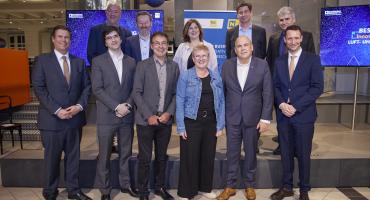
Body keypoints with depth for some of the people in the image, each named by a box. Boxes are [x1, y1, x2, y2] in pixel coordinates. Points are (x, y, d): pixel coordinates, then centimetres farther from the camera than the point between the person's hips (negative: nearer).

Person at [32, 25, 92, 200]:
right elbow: (39, 88, -8)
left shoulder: (79, 62, 11)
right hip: (52, 119, -3)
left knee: (73, 156, 12)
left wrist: (80, 105, -9)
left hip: (75, 118, 3)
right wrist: (57, 110, -16)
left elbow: (87, 86, 7)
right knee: (52, 158, 9)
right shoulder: (42, 60, 0)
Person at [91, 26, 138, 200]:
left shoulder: (131, 61, 10)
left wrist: (128, 105, -8)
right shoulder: (98, 61, 0)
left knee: (126, 153, 13)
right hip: (106, 116, -3)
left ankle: (126, 184, 29)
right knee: (104, 155, 6)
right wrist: (117, 107, -14)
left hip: (127, 115, 3)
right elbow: (97, 89, -8)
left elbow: (134, 88, 9)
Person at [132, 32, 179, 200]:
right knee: (144, 158, 5)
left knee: (162, 156, 14)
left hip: (165, 120, 3)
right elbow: (136, 93, -7)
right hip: (146, 120, -3)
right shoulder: (142, 65, -3)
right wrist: (149, 116, -14)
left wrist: (169, 113, -8)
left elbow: (175, 93, 6)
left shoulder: (174, 66, 6)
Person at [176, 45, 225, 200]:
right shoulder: (185, 76, -3)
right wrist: (181, 127, -11)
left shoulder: (216, 76, 7)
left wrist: (220, 125, 1)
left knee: (208, 157, 13)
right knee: (189, 157, 4)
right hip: (191, 123, -3)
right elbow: (180, 102, -6)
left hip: (211, 123, 3)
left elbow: (221, 101, 6)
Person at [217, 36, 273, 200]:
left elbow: (267, 93, -5)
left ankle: (249, 185, 32)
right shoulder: (227, 65, 0)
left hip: (253, 117, -1)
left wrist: (265, 118, -9)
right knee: (232, 152, 10)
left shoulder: (262, 65, -4)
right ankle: (230, 186, 26)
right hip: (232, 117, 1)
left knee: (251, 153, 13)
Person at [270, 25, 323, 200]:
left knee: (303, 154, 7)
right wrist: (281, 104, -9)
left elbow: (317, 87, -8)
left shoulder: (313, 59, -2)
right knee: (286, 153, 11)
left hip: (304, 115, -3)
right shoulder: (279, 61, 10)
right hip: (283, 115, 3)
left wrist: (296, 107, -15)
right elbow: (275, 86, 9)